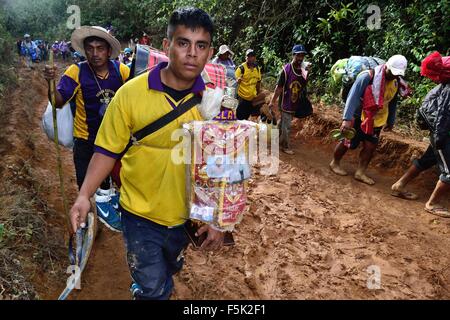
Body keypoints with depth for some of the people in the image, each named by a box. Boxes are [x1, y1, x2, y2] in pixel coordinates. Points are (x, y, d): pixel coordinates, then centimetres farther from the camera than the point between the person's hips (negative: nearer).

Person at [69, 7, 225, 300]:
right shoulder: (131, 93, -16)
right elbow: (108, 150, -7)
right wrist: (85, 195, -16)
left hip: (187, 215, 3)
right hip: (141, 215, -3)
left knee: (169, 270, 29)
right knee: (152, 289, 6)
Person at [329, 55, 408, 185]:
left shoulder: (396, 82, -2)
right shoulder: (368, 76, -24)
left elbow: (393, 103, 12)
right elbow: (353, 97, -27)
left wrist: (390, 121, 18)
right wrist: (347, 119, -33)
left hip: (376, 120, 6)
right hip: (358, 117, -6)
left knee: (370, 146, 2)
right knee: (348, 142, 6)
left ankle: (360, 172, 13)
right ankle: (334, 163, 27)